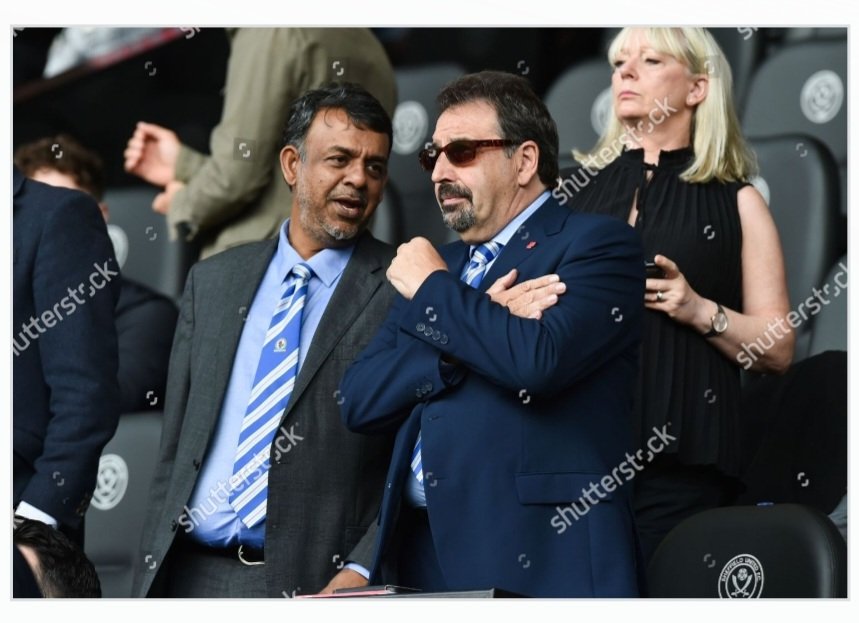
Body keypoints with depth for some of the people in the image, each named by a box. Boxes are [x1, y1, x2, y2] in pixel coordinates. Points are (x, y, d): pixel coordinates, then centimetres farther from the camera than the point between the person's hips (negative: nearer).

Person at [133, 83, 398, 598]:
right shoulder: (211, 282, 14)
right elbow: (175, 445, 16)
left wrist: (362, 573, -16)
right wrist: (153, 567, 10)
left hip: (314, 585, -4)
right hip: (190, 574, 4)